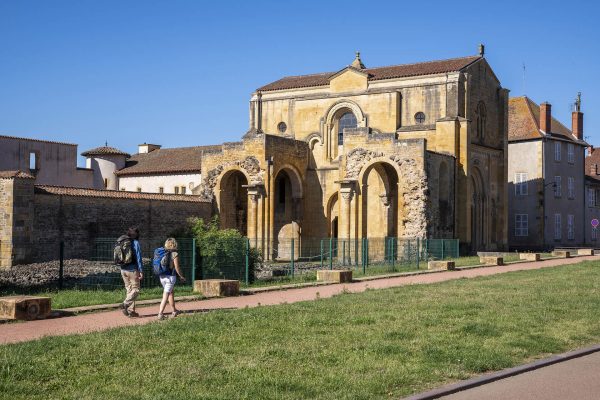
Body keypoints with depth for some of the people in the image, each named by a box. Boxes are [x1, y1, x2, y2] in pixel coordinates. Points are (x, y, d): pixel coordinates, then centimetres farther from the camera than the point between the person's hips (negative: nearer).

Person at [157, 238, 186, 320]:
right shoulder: (174, 254, -10)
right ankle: (160, 314, -13)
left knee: (171, 293, 23)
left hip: (162, 276, 6)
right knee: (166, 295, -5)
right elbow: (177, 267, -10)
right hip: (170, 276, -6)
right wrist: (181, 276, 3)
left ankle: (174, 311, 36)